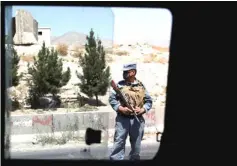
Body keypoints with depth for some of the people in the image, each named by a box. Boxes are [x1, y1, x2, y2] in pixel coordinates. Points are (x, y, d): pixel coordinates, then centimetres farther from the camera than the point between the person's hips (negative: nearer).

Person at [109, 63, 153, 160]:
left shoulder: (141, 86, 5)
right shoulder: (120, 85, 1)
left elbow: (149, 101, 9)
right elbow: (111, 98, -2)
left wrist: (143, 109, -9)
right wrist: (121, 108, -15)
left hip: (138, 119, 2)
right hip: (122, 118, -2)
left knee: (136, 144, 13)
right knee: (119, 142, -2)